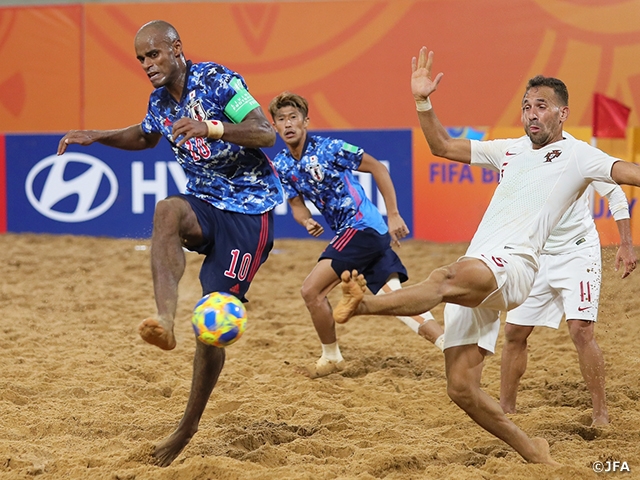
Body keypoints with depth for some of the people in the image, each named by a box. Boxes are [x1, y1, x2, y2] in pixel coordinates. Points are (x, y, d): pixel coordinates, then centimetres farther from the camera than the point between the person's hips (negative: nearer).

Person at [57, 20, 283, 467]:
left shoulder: (218, 80, -12)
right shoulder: (160, 100, 9)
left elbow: (266, 133, -21)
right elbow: (145, 136, 33)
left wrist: (211, 128, -36)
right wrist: (97, 136, 17)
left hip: (248, 212, -5)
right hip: (205, 204, 5)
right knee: (167, 210, -34)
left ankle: (189, 426, 6)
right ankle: (165, 322, -50)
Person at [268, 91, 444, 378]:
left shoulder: (329, 148, -13)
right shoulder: (281, 166, 6)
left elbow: (378, 169, -7)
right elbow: (296, 204, 11)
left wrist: (393, 215, -9)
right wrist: (307, 222, -13)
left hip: (362, 226, -7)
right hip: (346, 233, 7)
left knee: (311, 290, -10)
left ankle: (331, 357, 8)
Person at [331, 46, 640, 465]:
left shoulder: (577, 155, 7)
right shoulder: (510, 150, 26)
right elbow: (442, 146, 32)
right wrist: (423, 102, 20)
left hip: (513, 264, -7)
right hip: (472, 277, 7)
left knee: (449, 278, -40)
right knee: (461, 388, 0)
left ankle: (366, 303, -62)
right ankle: (532, 453, 13)